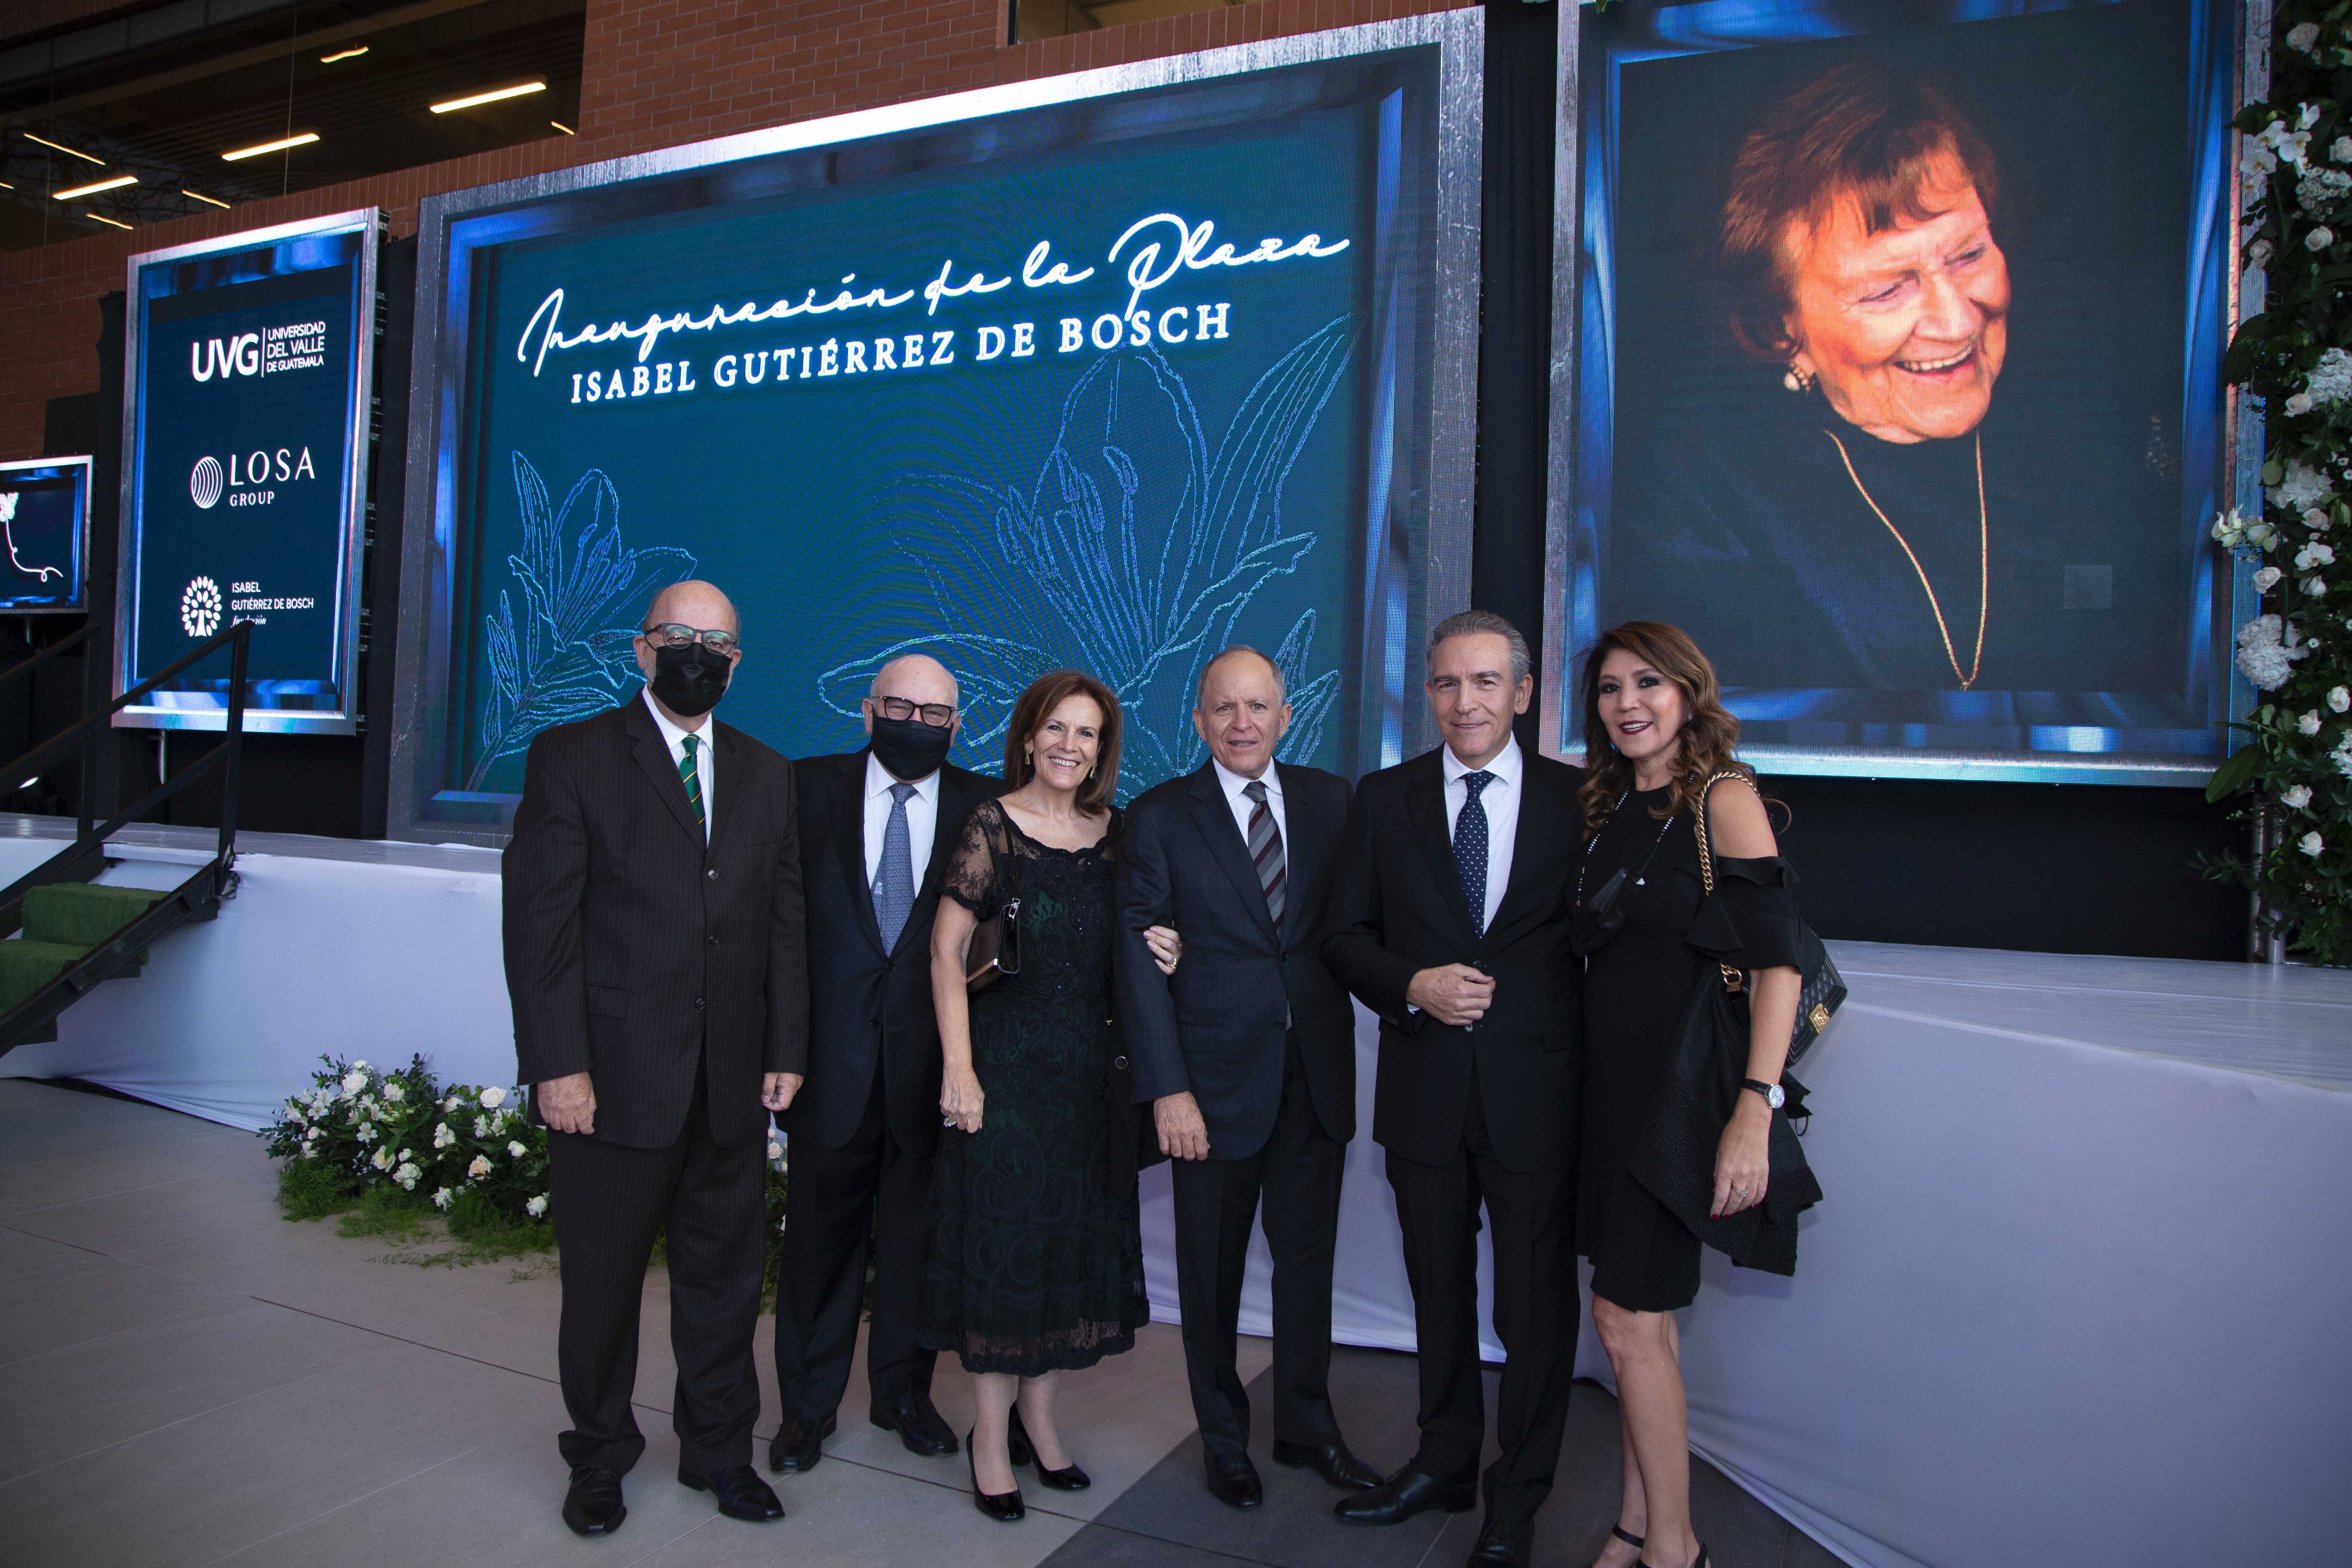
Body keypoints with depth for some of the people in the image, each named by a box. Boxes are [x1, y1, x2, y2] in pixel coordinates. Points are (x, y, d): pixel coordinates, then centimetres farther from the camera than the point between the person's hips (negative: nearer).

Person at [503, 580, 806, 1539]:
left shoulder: (768, 776, 10)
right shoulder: (571, 758, -3)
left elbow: (785, 922, 8)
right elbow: (538, 920, -8)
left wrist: (785, 1050, 3)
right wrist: (558, 1065, -13)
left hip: (732, 1082, 3)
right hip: (613, 1079, -3)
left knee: (725, 1277, 14)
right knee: (603, 1280, 12)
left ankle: (719, 1449, 34)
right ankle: (600, 1459, 34)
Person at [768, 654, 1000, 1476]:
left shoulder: (983, 807, 1)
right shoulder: (809, 787, 1)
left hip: (931, 1060, 1)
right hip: (833, 1059, 0)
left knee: (917, 1235, 13)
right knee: (819, 1235, 11)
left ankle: (903, 1391, 34)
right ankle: (809, 1403, 30)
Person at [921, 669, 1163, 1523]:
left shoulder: (1113, 831, 6)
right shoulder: (993, 825, -7)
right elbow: (947, 948, -10)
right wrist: (958, 1069, -15)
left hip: (1088, 1066, 5)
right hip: (1006, 1059, -5)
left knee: (1074, 1240, 11)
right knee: (1001, 1239, 2)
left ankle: (1038, 1417, 28)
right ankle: (992, 1439, 16)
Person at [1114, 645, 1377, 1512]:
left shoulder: (1330, 799, 5)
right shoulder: (1159, 817, -4)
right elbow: (1139, 961, -8)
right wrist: (1168, 1088, -14)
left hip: (1317, 1073, 3)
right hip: (1217, 1077, -2)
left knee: (1308, 1257, 15)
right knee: (1212, 1270, 12)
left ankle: (1307, 1426, 35)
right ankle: (1224, 1439, 32)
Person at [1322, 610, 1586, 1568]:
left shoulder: (1577, 799, -2)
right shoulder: (1385, 799, 3)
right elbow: (1345, 935, 4)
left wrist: (1596, 1061, -7)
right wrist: (1414, 986, -14)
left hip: (1537, 1091, -2)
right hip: (1424, 1088, 2)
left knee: (1537, 1303, 10)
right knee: (1439, 1291, 18)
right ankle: (1445, 1463, 39)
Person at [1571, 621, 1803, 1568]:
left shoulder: (1722, 797, -10)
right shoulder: (1609, 808, 11)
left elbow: (1778, 962, -17)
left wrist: (1755, 1110, -26)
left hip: (1680, 1085, -6)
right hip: (1612, 1082, 7)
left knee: (1628, 1317, -2)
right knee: (1640, 1317, 14)